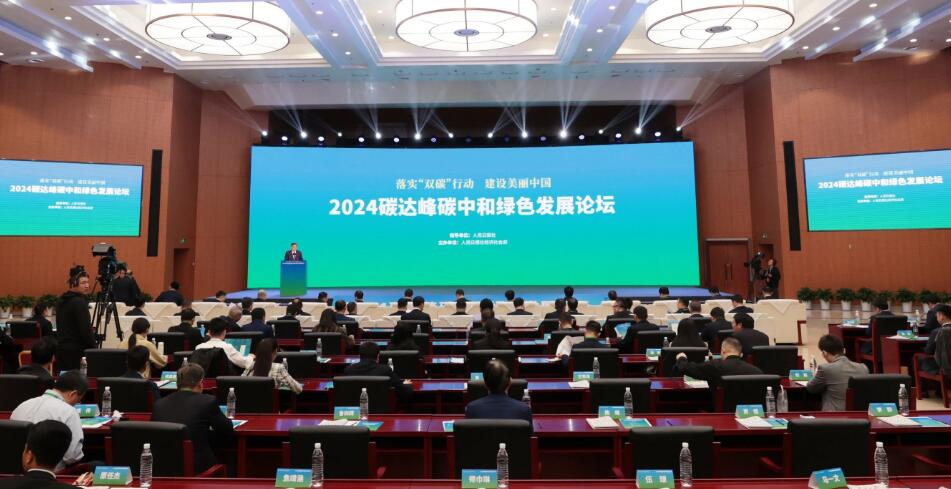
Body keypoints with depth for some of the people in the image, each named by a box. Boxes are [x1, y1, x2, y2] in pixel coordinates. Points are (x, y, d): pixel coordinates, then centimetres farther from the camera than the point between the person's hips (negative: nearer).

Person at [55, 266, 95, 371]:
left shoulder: (61, 301, 11)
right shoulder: (79, 302, -15)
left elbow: (62, 326, 18)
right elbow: (86, 330, -17)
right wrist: (94, 348, -7)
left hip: (61, 347, 9)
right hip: (76, 350, -9)